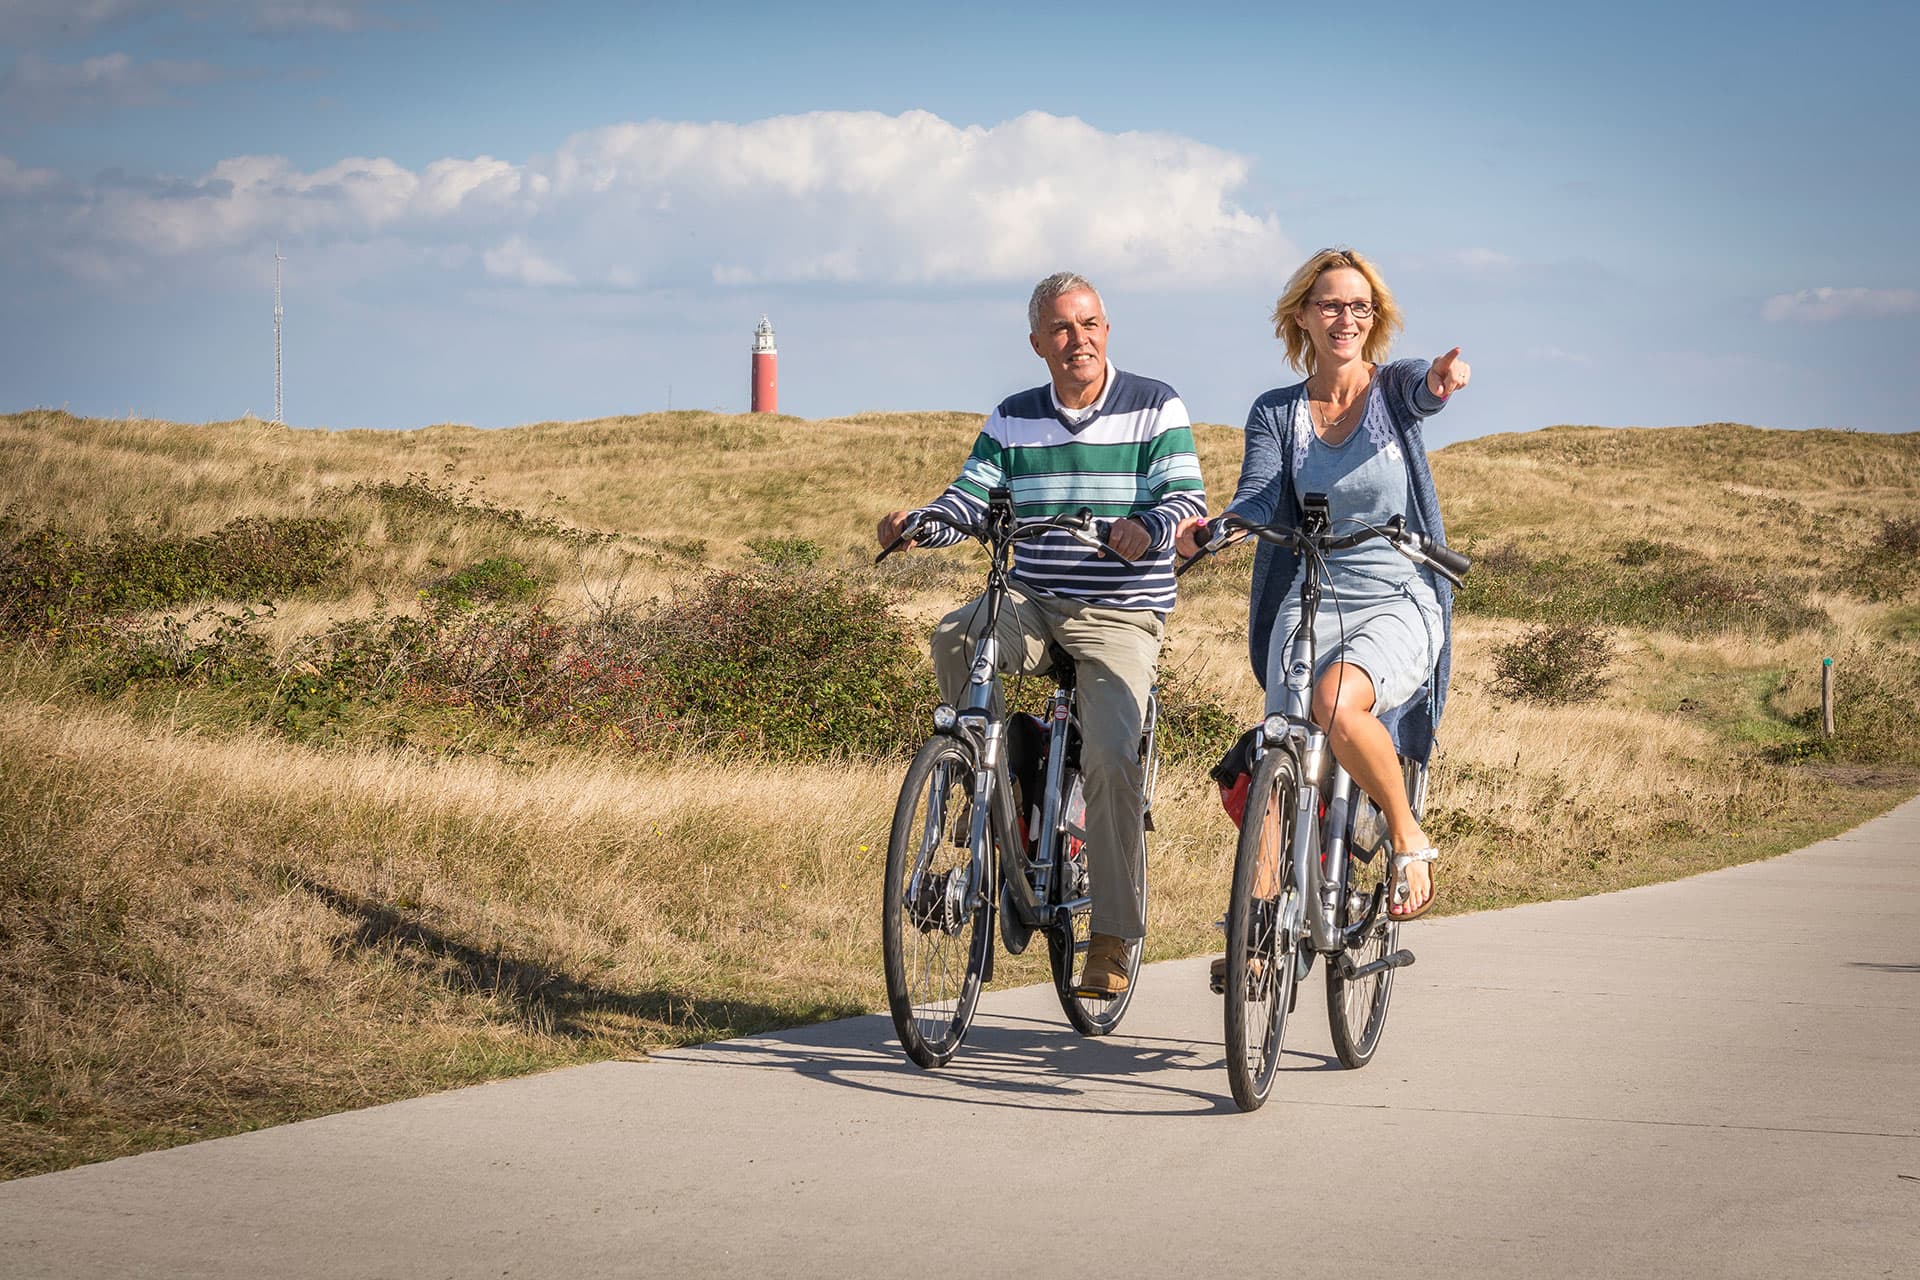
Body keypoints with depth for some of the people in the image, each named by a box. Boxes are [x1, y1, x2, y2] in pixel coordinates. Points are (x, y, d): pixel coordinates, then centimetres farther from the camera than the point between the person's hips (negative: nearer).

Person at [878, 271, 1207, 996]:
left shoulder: (1155, 409, 0)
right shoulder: (1013, 421, 10)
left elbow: (1189, 503, -9)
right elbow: (968, 500, 4)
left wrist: (1148, 528, -32)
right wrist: (919, 524, -18)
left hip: (1120, 616, -3)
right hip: (1031, 603, 3)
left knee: (1112, 759, -22)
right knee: (954, 638, -30)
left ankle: (1111, 939, -14)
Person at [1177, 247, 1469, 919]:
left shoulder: (1394, 385, 3)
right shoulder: (1276, 412, 9)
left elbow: (1423, 389, -21)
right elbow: (1258, 497, -7)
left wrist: (1443, 379, -47)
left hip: (1400, 602, -3)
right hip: (1310, 600, 3)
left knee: (1336, 702, -31)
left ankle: (1409, 837, -11)